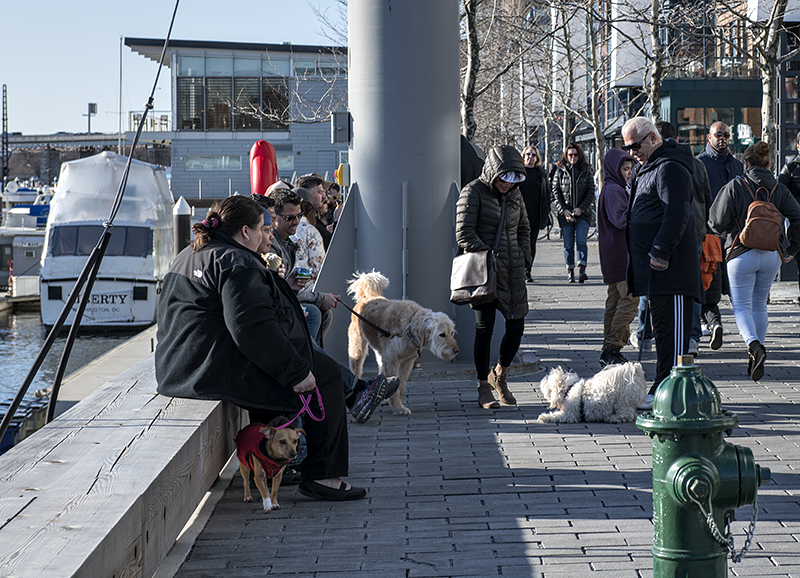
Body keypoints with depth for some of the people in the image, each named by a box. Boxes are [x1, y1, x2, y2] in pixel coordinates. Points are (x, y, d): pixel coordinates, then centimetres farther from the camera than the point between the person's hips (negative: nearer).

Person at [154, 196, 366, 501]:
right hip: (221, 370, -11)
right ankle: (322, 477, 0)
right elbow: (251, 327, -25)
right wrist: (296, 372, -21)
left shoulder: (188, 256, 17)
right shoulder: (237, 263, -16)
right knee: (326, 374, 0)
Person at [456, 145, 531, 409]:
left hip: (512, 270, 6)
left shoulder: (514, 193, 11)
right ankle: (484, 387, 6)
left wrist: (524, 258, 9)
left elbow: (523, 229, 22)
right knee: (484, 327, -5)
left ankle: (500, 374, 25)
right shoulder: (473, 192, -8)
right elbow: (464, 233, -12)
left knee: (516, 326, 3)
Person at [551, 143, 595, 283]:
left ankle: (582, 270, -14)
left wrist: (581, 208, -10)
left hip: (583, 213, -1)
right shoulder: (560, 171, 5)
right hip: (565, 214, 1)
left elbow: (591, 193, 3)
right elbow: (555, 193, 3)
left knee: (581, 241, -10)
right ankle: (570, 271, 11)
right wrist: (563, 210, -9)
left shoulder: (586, 171, 5)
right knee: (568, 244, 3)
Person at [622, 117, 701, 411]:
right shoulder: (649, 168, 21)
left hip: (669, 267, -11)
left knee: (670, 328, -9)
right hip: (654, 265, 11)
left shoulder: (669, 168, -13)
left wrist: (661, 252, -23)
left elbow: (677, 214, -21)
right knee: (662, 326, 12)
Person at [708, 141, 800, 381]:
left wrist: (729, 231, 15)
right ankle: (756, 358, 18)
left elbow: (717, 222, -8)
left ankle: (753, 344, -26)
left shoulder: (734, 187, -8)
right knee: (759, 305, 18)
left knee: (741, 306, 2)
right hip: (772, 255, 4)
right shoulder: (779, 189, 4)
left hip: (742, 254, -4)